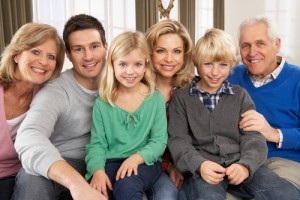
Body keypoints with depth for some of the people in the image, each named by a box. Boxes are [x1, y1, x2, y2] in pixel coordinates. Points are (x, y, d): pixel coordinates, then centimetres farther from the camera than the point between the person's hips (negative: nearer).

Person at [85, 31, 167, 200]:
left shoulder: (155, 99, 0)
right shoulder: (102, 103, 2)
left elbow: (159, 141, -2)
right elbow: (97, 143, 0)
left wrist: (137, 158, -20)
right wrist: (98, 170, -19)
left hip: (145, 162, -1)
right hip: (111, 162, 1)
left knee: (127, 186, -33)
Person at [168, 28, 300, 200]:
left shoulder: (241, 95, 13)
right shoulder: (181, 97, 9)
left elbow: (253, 136, 4)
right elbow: (179, 139, 1)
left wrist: (246, 165, -18)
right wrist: (199, 164, -19)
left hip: (240, 164, 4)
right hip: (204, 167, -3)